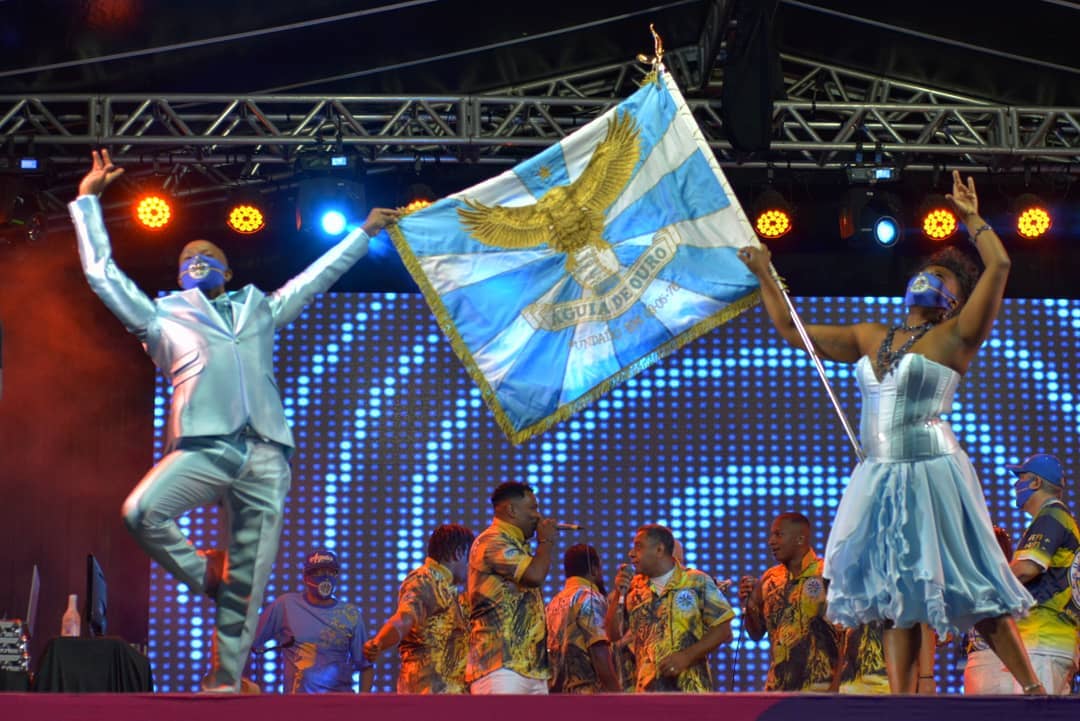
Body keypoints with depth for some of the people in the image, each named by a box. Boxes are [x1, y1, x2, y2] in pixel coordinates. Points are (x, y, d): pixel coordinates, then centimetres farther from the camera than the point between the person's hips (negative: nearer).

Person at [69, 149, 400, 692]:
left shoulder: (258, 311, 30)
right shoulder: (163, 318, 23)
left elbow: (317, 276, 39)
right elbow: (101, 271, 23)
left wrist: (364, 232, 43)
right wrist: (87, 200, 26)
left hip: (266, 457, 2)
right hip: (205, 446, -2)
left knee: (246, 587, -4)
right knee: (141, 513, -29)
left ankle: (223, 684, 0)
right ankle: (204, 572, -3)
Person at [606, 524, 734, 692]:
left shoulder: (698, 582, -1)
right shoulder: (633, 588, 11)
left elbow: (723, 631, -1)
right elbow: (613, 634, 11)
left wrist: (687, 656, -13)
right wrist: (619, 595, -2)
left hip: (691, 690, -4)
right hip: (648, 691, 4)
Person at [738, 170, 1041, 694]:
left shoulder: (954, 338, 0)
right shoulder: (869, 338, 16)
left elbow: (998, 265, -11)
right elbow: (790, 329, 24)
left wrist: (971, 217, 3)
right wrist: (765, 275, 23)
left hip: (931, 475, -6)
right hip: (880, 479, 6)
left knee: (971, 592, -6)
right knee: (897, 594, 3)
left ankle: (1033, 690, 1)